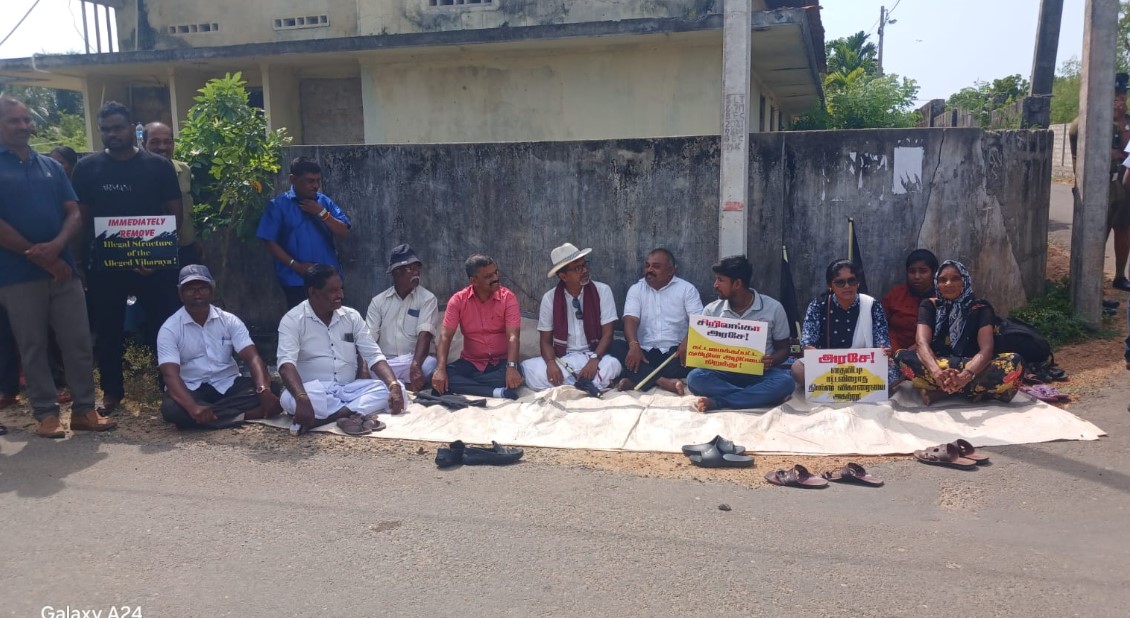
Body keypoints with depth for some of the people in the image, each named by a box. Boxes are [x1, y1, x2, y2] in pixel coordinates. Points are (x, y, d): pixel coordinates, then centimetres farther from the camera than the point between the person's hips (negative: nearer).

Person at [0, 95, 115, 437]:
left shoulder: (51, 166, 14)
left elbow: (74, 213, 8)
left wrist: (56, 246, -12)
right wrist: (39, 257, -10)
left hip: (63, 267, 4)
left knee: (79, 342, 2)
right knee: (33, 346, 4)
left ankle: (84, 409, 11)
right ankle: (46, 413, 11)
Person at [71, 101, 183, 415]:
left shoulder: (158, 166, 1)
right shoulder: (87, 167, 4)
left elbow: (175, 213, 2)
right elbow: (80, 215, 7)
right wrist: (86, 256, -3)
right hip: (104, 263, 2)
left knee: (164, 325, 1)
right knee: (107, 330, 9)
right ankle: (112, 390, 23)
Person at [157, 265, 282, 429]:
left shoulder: (229, 320, 0)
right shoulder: (169, 329, -8)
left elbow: (252, 358, -11)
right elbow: (171, 374, -20)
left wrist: (264, 391, -32)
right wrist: (193, 407, -40)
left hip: (228, 385, 2)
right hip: (191, 390, -2)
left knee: (273, 390, -24)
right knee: (172, 409, -37)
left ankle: (210, 413, -25)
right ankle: (242, 415, -29)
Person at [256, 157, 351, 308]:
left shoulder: (325, 202, 9)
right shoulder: (278, 205, 0)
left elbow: (344, 233, 3)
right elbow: (270, 242, -4)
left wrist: (322, 213, -10)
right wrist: (296, 265, -13)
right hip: (296, 281, -3)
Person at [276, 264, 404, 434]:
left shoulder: (352, 316, 5)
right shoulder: (292, 320, -7)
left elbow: (374, 356, 1)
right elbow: (286, 364, -22)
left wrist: (394, 386, -20)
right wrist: (302, 399, -42)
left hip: (349, 389, 4)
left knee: (389, 389, -21)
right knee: (289, 399, -36)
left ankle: (322, 418, -32)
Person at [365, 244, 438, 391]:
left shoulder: (427, 298, 1)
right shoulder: (378, 301, 8)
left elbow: (425, 334, -13)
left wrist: (415, 366, -31)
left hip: (413, 360, 0)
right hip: (384, 362, 1)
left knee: (430, 363, -34)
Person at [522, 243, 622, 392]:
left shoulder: (602, 291, -2)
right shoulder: (549, 298, 0)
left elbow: (607, 334, -5)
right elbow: (546, 340, 2)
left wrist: (594, 360, -24)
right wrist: (551, 363, -20)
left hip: (594, 356, -1)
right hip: (562, 359, 1)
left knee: (612, 365, -36)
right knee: (529, 368, -29)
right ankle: (593, 384, -22)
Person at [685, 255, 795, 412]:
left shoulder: (773, 308, -2)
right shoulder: (711, 311, 3)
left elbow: (783, 349, 5)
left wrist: (772, 361, -18)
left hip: (759, 374, -1)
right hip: (724, 373, 1)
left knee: (785, 381, -34)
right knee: (695, 377, -30)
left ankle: (717, 401, -31)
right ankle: (763, 395, -28)